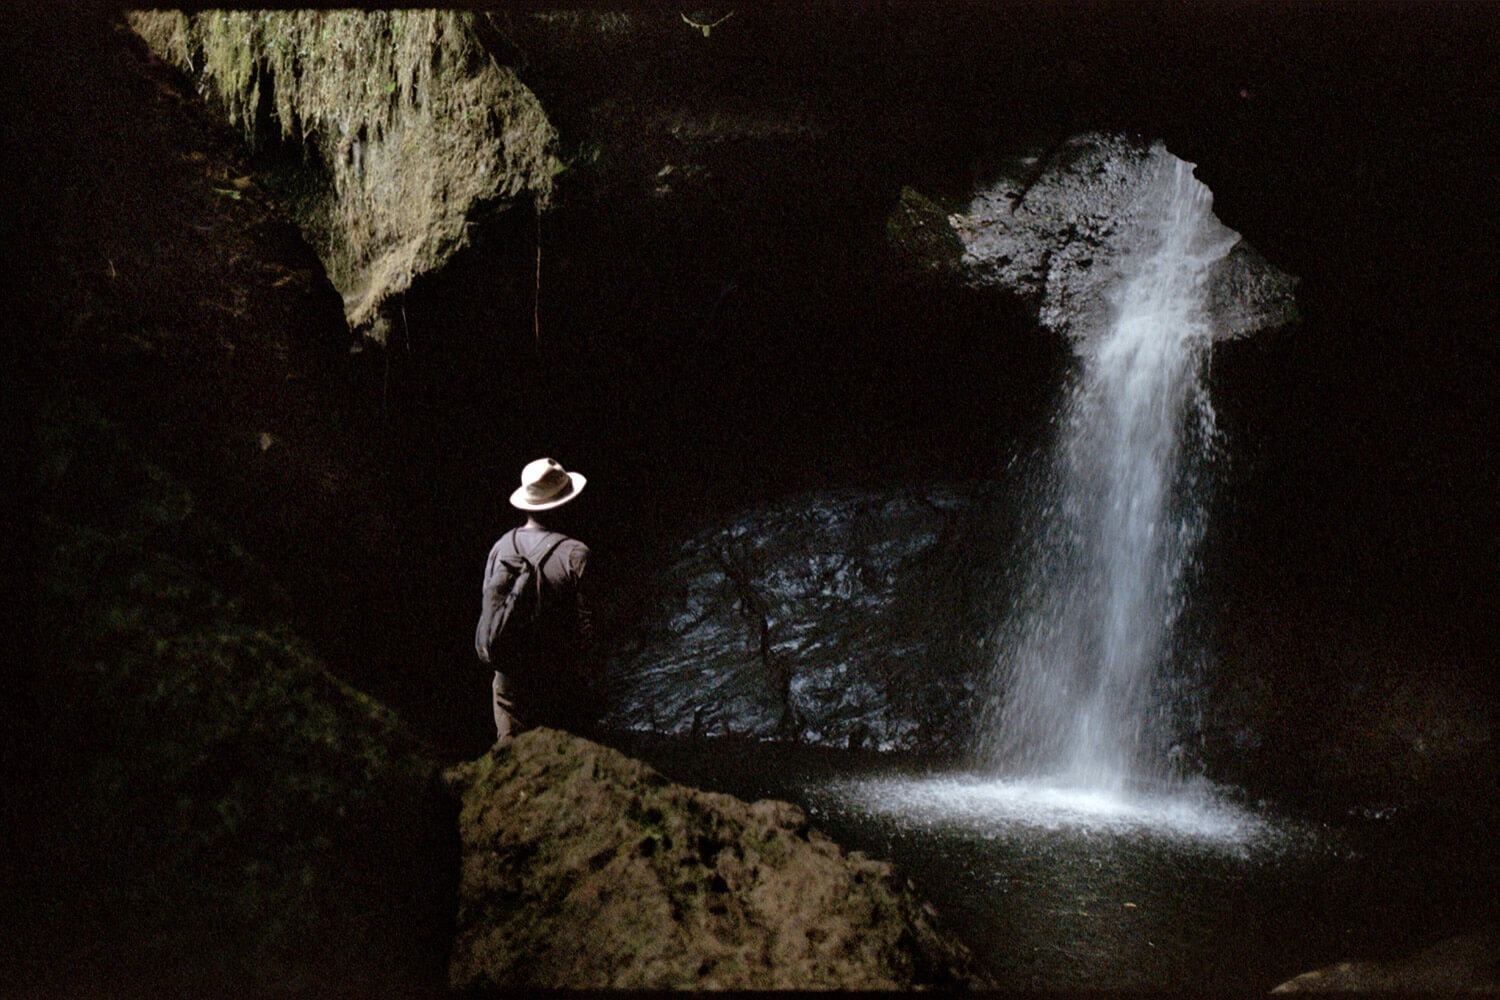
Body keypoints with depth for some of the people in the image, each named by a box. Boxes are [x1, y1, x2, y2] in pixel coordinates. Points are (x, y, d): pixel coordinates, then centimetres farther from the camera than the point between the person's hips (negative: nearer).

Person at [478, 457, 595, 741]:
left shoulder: (500, 548, -3)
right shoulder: (574, 554, -16)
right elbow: (585, 622, -12)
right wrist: (584, 672, 2)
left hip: (509, 680, 4)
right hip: (559, 681, -4)